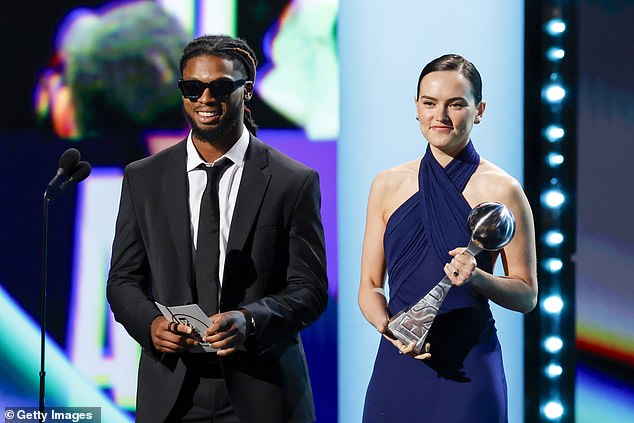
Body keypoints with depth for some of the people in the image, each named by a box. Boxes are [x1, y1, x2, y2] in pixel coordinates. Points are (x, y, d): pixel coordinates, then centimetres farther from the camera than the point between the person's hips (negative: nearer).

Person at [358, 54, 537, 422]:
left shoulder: (501, 190, -3)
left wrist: (476, 277, -17)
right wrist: (390, 328, -9)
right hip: (396, 367, 3)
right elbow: (370, 285, 10)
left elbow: (527, 295, 1)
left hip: (467, 370, -3)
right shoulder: (388, 185, 8)